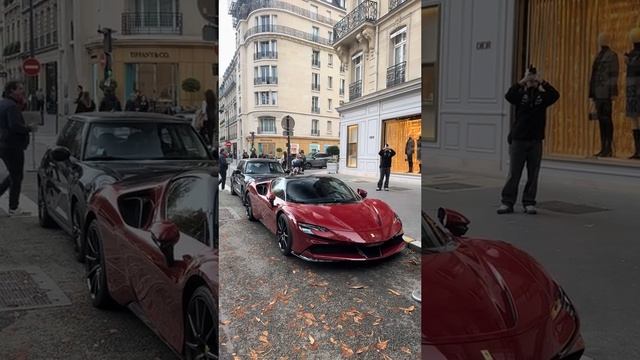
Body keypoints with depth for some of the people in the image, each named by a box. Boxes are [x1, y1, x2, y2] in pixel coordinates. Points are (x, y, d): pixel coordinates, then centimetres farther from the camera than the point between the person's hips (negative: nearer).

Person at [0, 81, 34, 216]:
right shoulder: (11, 106, -17)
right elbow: (15, 125, -28)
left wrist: (22, 105, 9)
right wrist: (29, 128, -12)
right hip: (12, 147, -10)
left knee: (14, 175, 21)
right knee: (16, 176, 0)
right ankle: (13, 209, 7)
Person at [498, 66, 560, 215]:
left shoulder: (542, 96, 4)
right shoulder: (520, 95, 1)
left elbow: (555, 95, -14)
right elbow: (508, 95, -19)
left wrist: (541, 81, -17)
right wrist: (523, 81, -21)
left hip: (536, 141, 2)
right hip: (518, 140, -2)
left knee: (533, 174, 5)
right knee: (514, 173, 1)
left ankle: (529, 203, 14)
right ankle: (507, 202, 6)